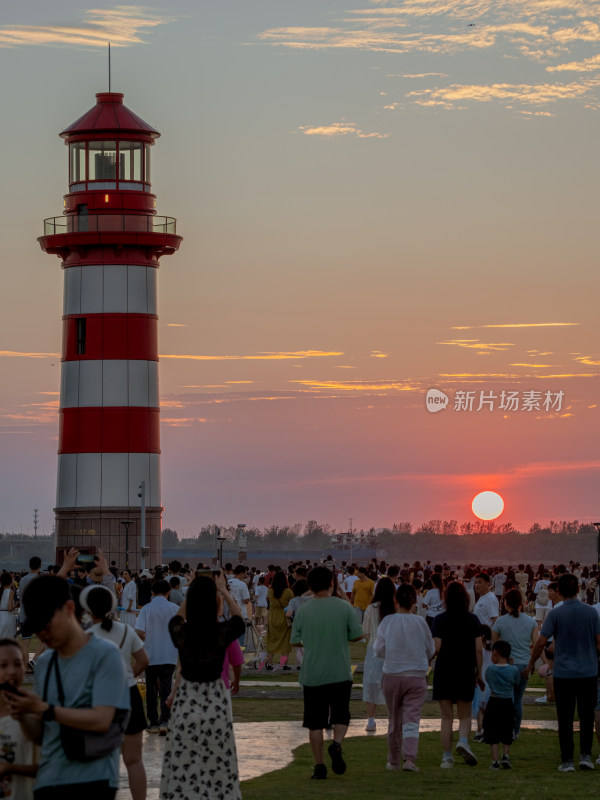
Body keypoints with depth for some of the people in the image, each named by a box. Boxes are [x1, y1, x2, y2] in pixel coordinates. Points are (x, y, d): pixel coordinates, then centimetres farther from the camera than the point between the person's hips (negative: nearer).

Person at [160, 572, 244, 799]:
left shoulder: (180, 633, -8)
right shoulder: (223, 632, -10)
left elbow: (177, 618, 18)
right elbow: (238, 616, 14)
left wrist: (190, 593, 27)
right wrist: (224, 591, 25)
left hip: (186, 702, 1)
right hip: (215, 702, -1)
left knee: (182, 769, 5)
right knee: (217, 767, 6)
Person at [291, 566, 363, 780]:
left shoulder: (302, 612, -3)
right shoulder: (344, 607, -5)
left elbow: (296, 641, 3)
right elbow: (358, 635, 0)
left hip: (312, 674, 0)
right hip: (340, 674, 0)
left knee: (315, 722, 7)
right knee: (341, 716, 13)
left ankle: (319, 766, 5)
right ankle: (337, 744, -15)